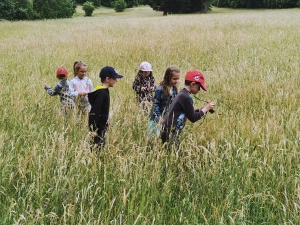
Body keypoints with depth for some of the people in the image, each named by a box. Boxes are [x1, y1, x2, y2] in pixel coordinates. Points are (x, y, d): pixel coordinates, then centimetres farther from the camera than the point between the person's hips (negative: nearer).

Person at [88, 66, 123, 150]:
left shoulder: (103, 91, 10)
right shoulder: (102, 93, -20)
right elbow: (94, 112, -24)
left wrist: (105, 124, 23)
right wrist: (93, 129, -25)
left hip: (101, 126, 10)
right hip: (97, 127, -10)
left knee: (101, 145, 15)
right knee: (96, 148, -4)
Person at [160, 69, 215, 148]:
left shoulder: (182, 94, 12)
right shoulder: (186, 97, -16)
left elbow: (190, 113, 20)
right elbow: (193, 118, -13)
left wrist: (204, 108, 12)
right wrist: (205, 109, -1)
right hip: (170, 133, -10)